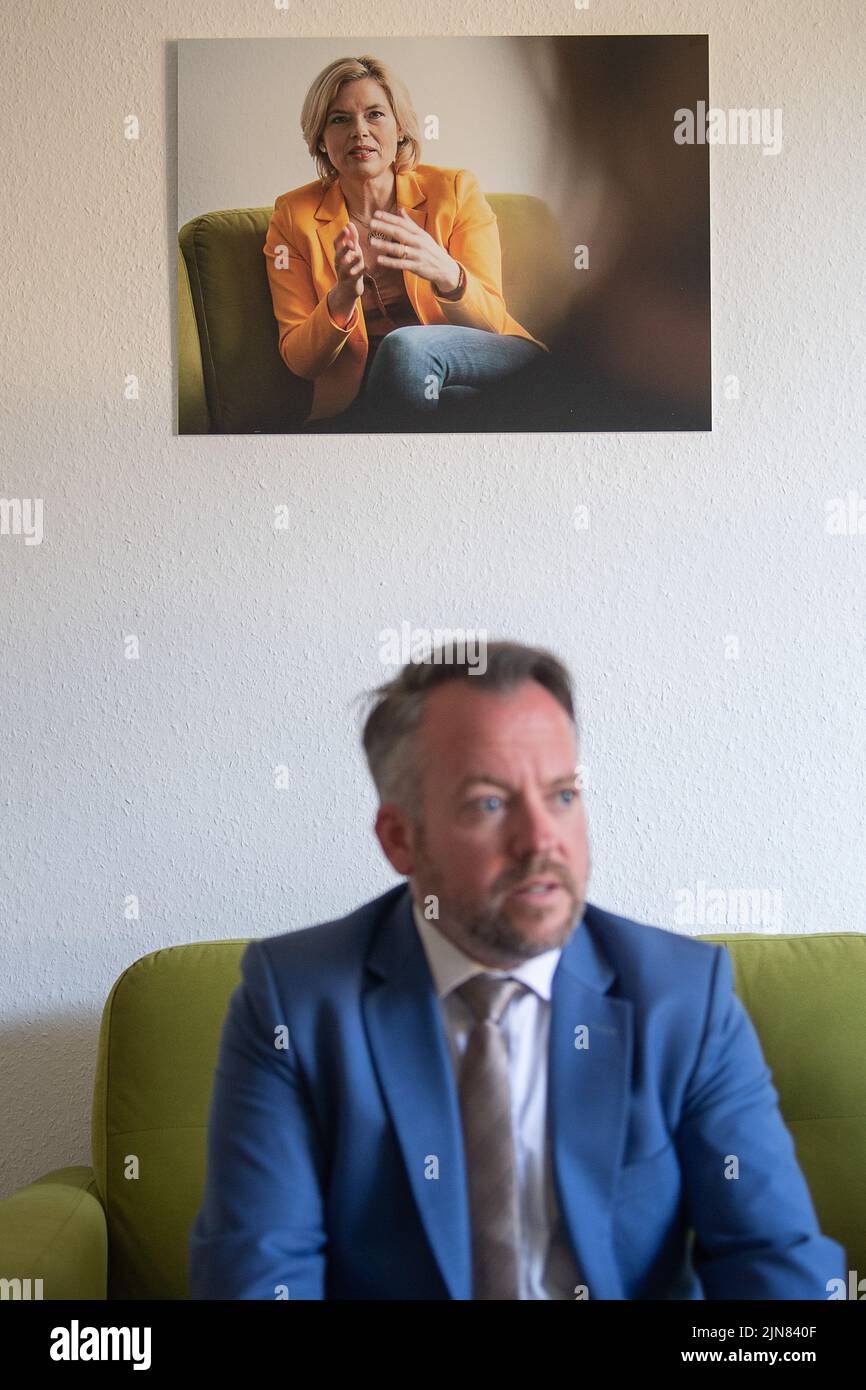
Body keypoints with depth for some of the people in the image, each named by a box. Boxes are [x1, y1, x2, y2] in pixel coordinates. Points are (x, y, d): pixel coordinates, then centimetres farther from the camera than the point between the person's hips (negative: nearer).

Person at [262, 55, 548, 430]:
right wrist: (341, 299, -25)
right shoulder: (294, 216, 1)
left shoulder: (455, 189, -1)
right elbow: (298, 360, -3)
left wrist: (445, 274, -31)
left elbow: (491, 322, -8)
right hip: (364, 394, 1)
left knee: (405, 346, -35)